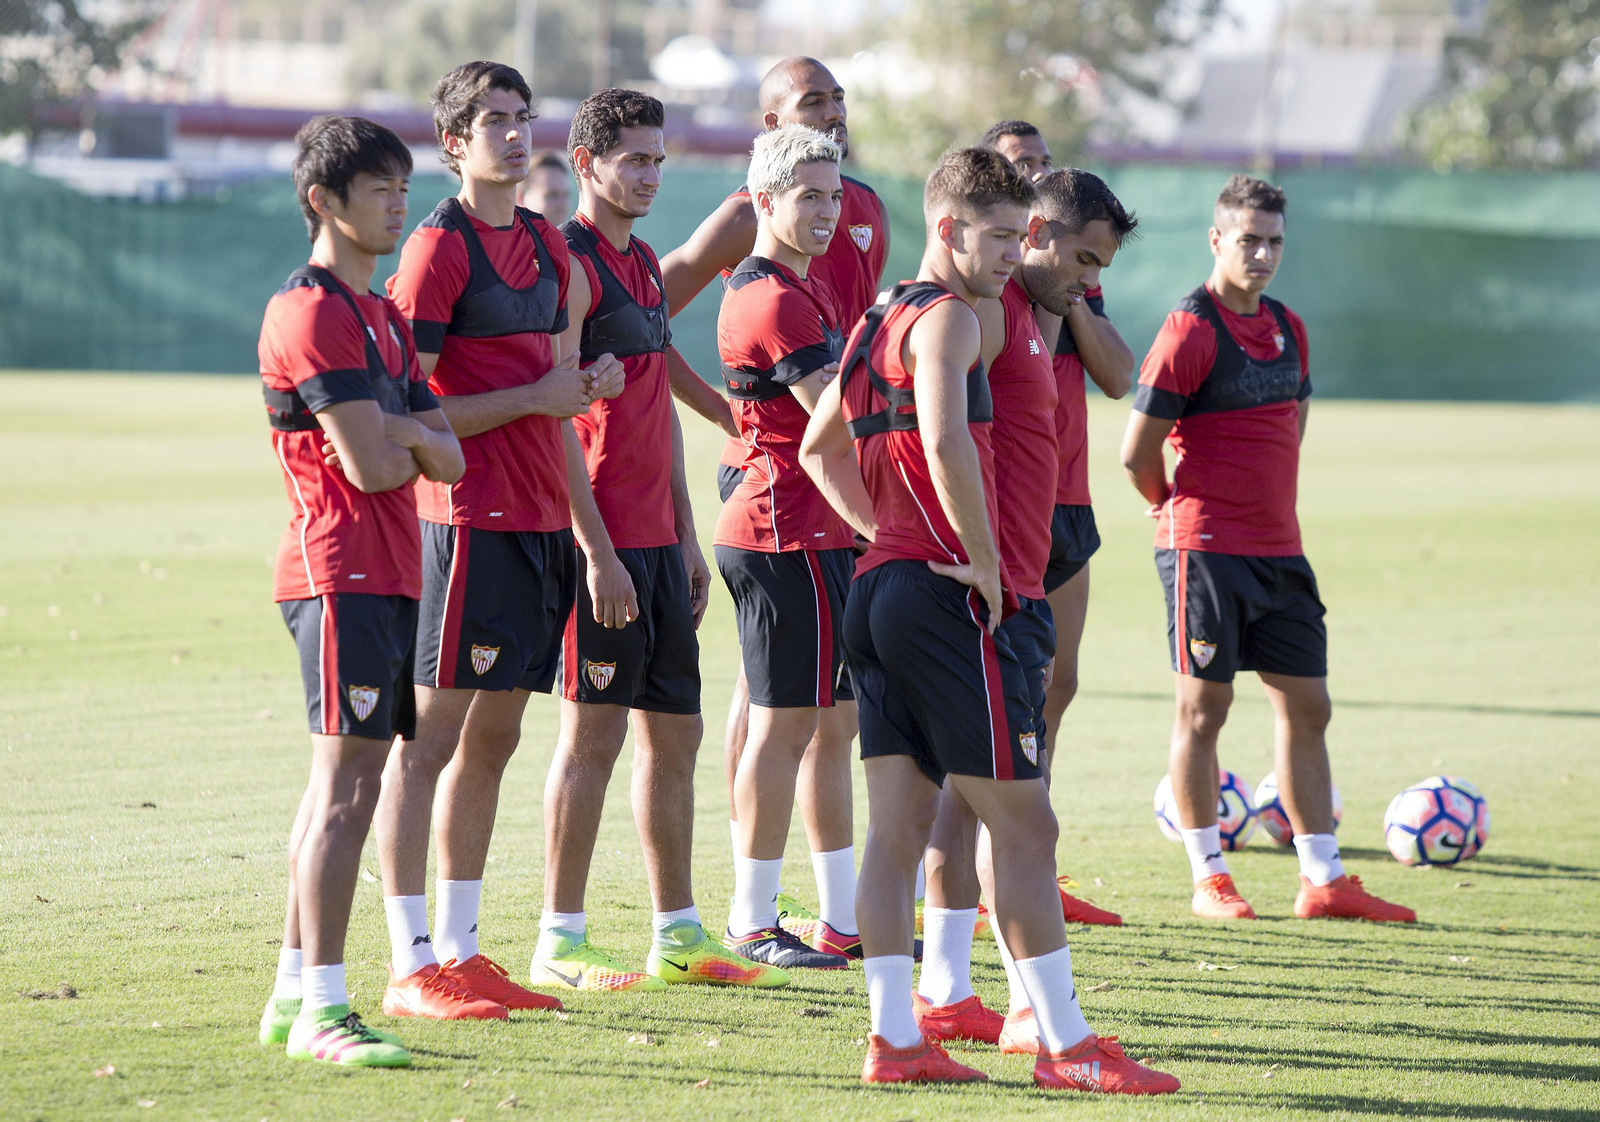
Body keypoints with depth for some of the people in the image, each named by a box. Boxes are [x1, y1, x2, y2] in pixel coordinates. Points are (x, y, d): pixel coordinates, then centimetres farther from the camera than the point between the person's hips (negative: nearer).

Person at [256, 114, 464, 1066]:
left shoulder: (382, 317, 19)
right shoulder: (312, 312, -12)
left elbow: (447, 459, 12)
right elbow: (371, 467, -17)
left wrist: (397, 434, -8)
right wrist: (412, 439, 4)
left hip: (390, 573, 10)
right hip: (343, 570, -10)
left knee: (343, 782, 12)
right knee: (346, 783, -12)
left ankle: (295, 995, 18)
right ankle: (320, 1009, -12)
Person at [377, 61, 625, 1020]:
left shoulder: (547, 245, 16)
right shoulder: (441, 248, -9)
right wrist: (537, 396, -13)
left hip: (542, 524, 8)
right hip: (471, 521, -8)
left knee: (493, 739, 11)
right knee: (432, 738, -6)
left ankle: (460, 950, 18)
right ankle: (411, 967, -4)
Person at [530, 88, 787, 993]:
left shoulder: (644, 263, 18)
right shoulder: (570, 264, -11)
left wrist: (687, 536, 19)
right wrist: (595, 551, -20)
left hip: (657, 540, 9)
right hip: (603, 541, -9)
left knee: (676, 731, 11)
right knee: (594, 732, -6)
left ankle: (680, 935, 18)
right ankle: (561, 943, 0)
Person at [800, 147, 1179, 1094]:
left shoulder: (878, 321, 18)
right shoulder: (948, 317, -10)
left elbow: (819, 448, 29)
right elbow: (944, 441, -26)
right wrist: (983, 559, -18)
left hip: (879, 586, 9)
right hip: (946, 597, -9)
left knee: (900, 825, 7)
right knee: (1025, 826, -5)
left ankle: (896, 1038, 5)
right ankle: (1065, 1044, -3)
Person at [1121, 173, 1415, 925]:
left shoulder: (1287, 329, 12)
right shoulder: (1190, 332, -12)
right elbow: (1137, 453, -10)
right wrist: (1178, 510, 7)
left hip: (1278, 550, 7)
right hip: (1206, 551, -7)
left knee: (1306, 707, 6)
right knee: (1204, 708, -1)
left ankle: (1322, 880, 10)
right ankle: (1208, 879, 7)